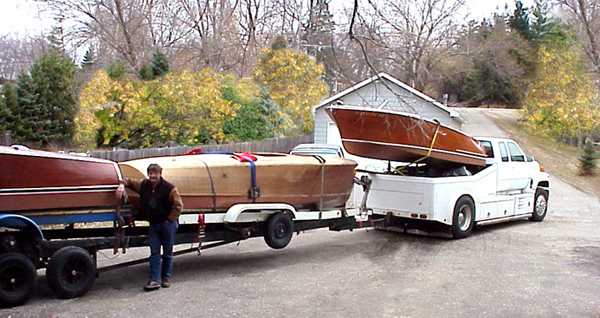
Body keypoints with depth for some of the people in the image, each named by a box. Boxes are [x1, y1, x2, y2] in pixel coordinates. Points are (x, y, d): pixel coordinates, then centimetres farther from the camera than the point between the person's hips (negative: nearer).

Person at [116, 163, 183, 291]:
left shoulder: (169, 188, -11)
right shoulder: (143, 185, 5)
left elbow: (178, 205, -10)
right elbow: (129, 181, 17)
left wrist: (170, 220, -12)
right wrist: (122, 185, -6)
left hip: (168, 224, -4)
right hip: (153, 224, 4)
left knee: (167, 253, 6)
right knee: (154, 253, 2)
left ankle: (166, 277, 19)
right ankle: (155, 280, 3)